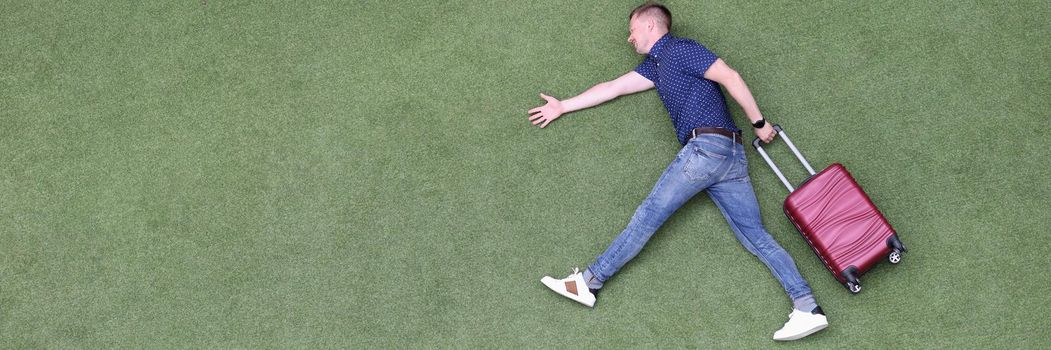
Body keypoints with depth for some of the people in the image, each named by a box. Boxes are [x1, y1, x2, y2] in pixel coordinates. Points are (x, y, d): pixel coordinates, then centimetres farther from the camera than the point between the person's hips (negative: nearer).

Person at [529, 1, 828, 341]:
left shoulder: (680, 49, 2)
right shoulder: (655, 65, 29)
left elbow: (730, 77, -5)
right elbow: (614, 87, 32)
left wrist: (759, 123, -2)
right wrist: (563, 106, 34)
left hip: (706, 145, -9)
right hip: (732, 155, 9)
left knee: (649, 215, -7)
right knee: (756, 235, -1)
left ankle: (588, 282, -3)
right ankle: (808, 308, -10)